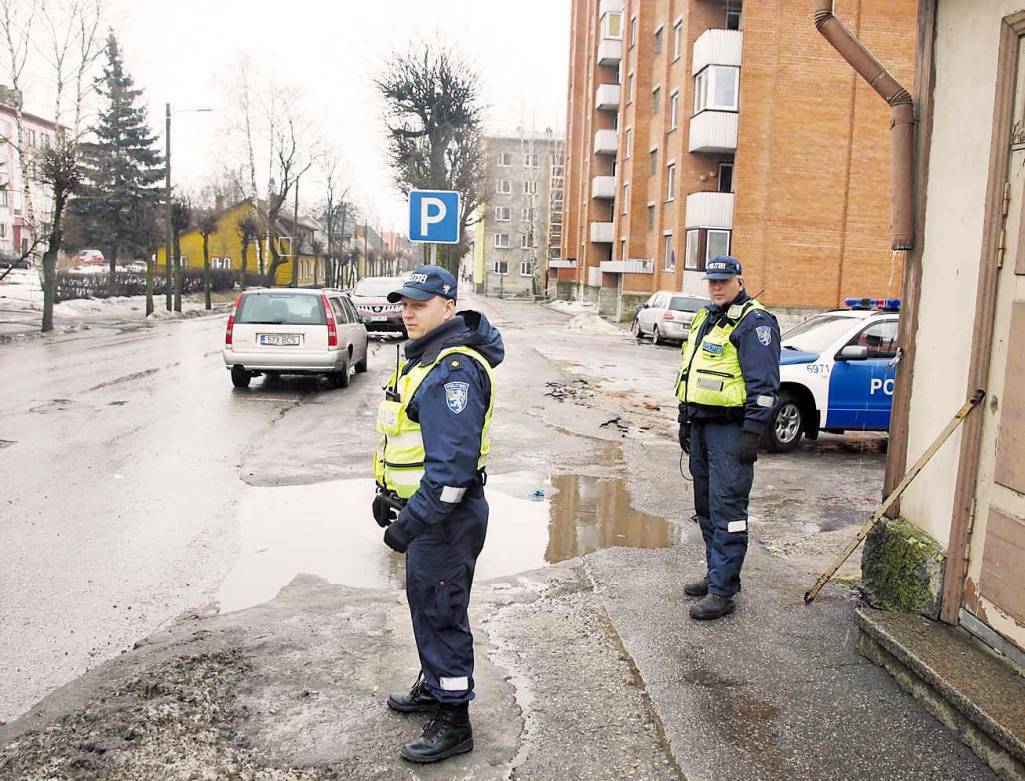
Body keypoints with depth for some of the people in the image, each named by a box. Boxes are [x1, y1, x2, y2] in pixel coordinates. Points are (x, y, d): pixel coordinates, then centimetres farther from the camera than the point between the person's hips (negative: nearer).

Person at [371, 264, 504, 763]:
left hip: (445, 516, -10)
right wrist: (389, 494, 21)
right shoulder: (423, 356, 11)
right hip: (422, 506, 10)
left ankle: (454, 722, 17)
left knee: (441, 614, 1)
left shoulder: (454, 369, -23)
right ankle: (433, 686, 42)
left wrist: (413, 520, -26)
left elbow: (454, 460, -29)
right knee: (425, 604, 23)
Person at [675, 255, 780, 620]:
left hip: (730, 430, -9)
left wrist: (752, 434, -20)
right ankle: (717, 573, 27)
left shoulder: (754, 322, -9)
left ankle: (722, 591, -2)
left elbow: (764, 384, -15)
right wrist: (685, 422, 24)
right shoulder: (704, 319, 19)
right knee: (706, 506, 15)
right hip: (701, 426, 9)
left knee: (727, 510, -7)